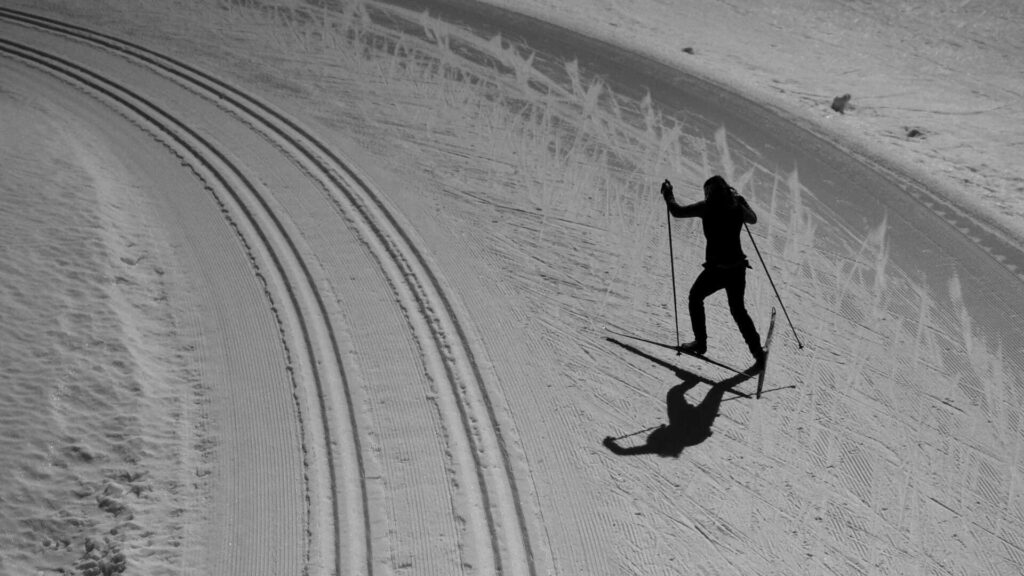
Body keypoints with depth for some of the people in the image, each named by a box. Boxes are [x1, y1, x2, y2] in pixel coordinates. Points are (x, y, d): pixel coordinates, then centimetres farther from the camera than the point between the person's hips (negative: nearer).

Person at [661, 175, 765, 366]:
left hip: (716, 269, -5)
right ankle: (758, 353, 19)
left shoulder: (707, 207, -11)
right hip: (738, 268, 5)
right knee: (738, 310, 21)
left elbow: (677, 212, -8)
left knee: (695, 297, 23)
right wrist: (741, 200, 34)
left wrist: (668, 193, 9)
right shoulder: (737, 208, 2)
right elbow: (753, 219, 23)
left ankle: (700, 343, 25)